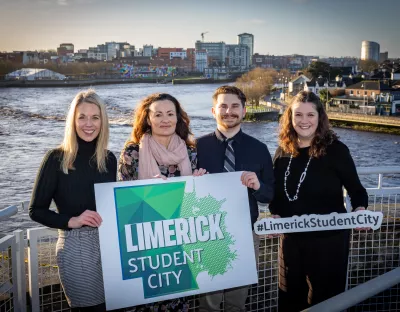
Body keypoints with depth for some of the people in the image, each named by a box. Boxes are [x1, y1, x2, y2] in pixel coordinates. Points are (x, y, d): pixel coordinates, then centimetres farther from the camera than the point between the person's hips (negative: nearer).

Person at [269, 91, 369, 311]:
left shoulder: (336, 150, -11)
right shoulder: (283, 151, 1)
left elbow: (356, 189, -5)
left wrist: (360, 210, -24)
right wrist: (275, 216, -5)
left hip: (329, 238, -4)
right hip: (291, 238, 4)